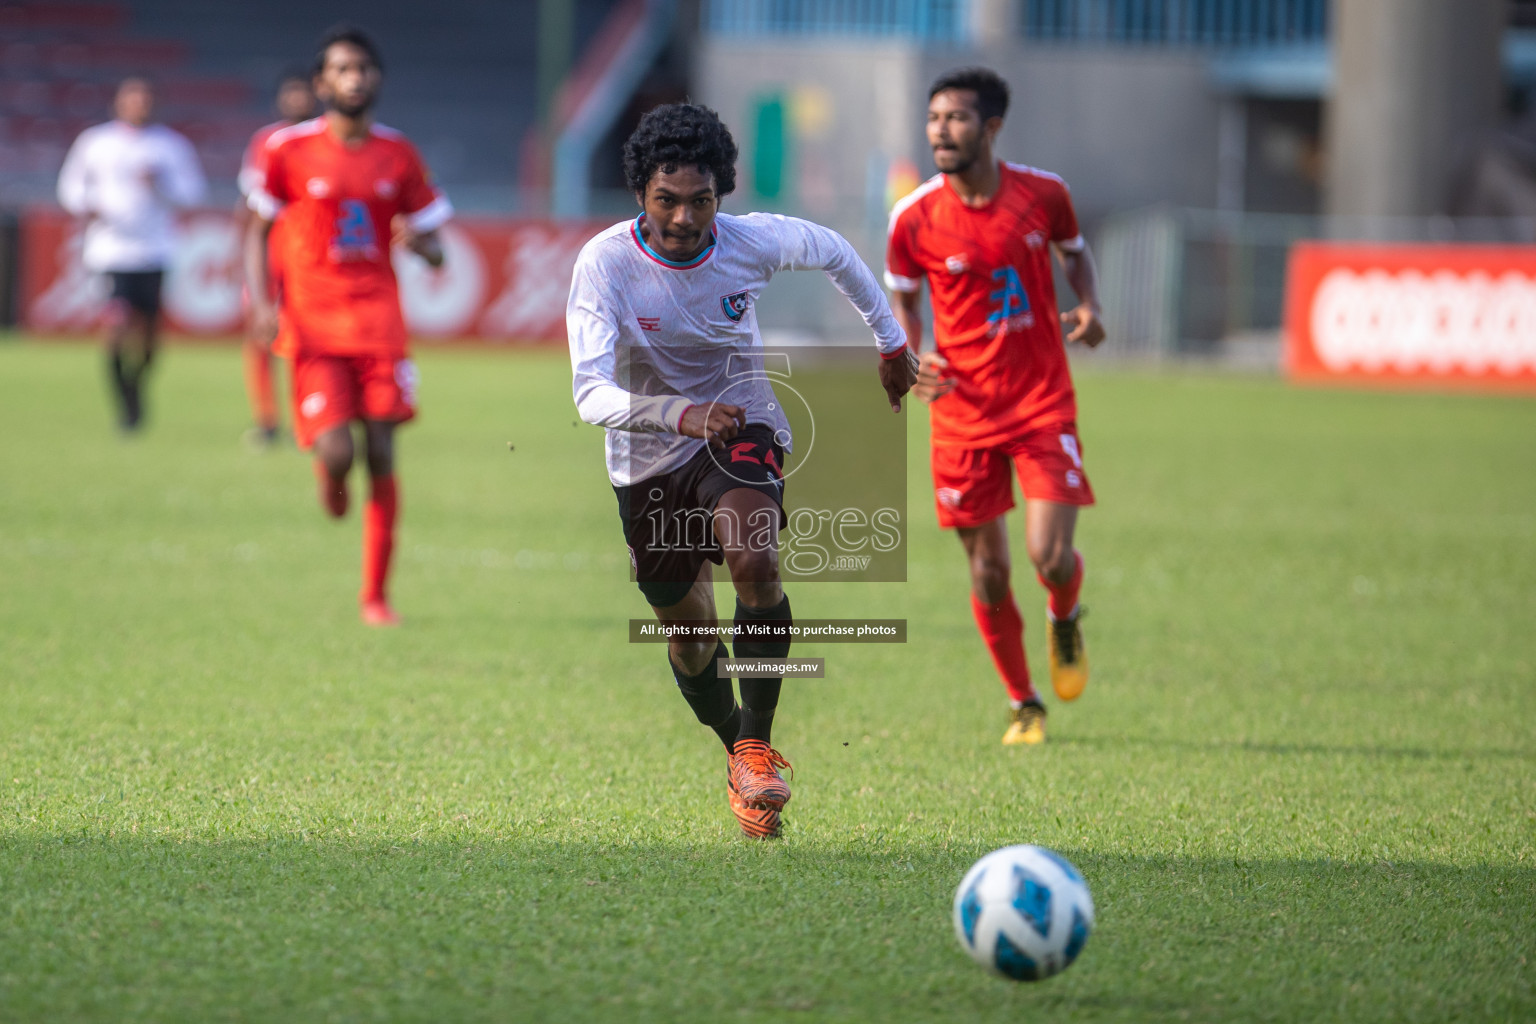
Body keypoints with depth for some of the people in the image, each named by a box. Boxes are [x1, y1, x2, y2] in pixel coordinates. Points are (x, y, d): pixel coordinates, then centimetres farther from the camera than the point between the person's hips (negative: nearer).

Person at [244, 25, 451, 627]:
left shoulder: (397, 155, 8)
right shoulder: (289, 150, 1)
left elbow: (434, 251, 13)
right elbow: (258, 232, 8)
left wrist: (421, 242, -11)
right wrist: (261, 303, -7)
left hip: (380, 323, 2)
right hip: (314, 326, -2)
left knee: (381, 457, -4)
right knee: (336, 452, -16)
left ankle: (376, 597, 4)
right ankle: (329, 477, 24)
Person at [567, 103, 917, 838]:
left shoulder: (753, 242, -17)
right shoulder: (604, 264, -24)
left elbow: (833, 252, 7)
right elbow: (590, 394, -33)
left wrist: (890, 341, 17)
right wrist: (679, 414, -49)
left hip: (742, 430, 0)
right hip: (648, 461, 1)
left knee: (755, 560, -30)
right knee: (687, 631, 10)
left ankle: (755, 744, -18)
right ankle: (733, 749, 39)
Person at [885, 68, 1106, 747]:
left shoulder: (1042, 193, -5)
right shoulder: (914, 218, -7)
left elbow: (1074, 250, 15)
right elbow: (902, 299, 8)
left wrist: (1088, 307, -5)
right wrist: (911, 362, -11)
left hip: (1043, 404, -1)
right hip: (963, 414, 1)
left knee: (1050, 557, -13)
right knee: (989, 571, 4)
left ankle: (1065, 622, 25)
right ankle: (1023, 705, 25)